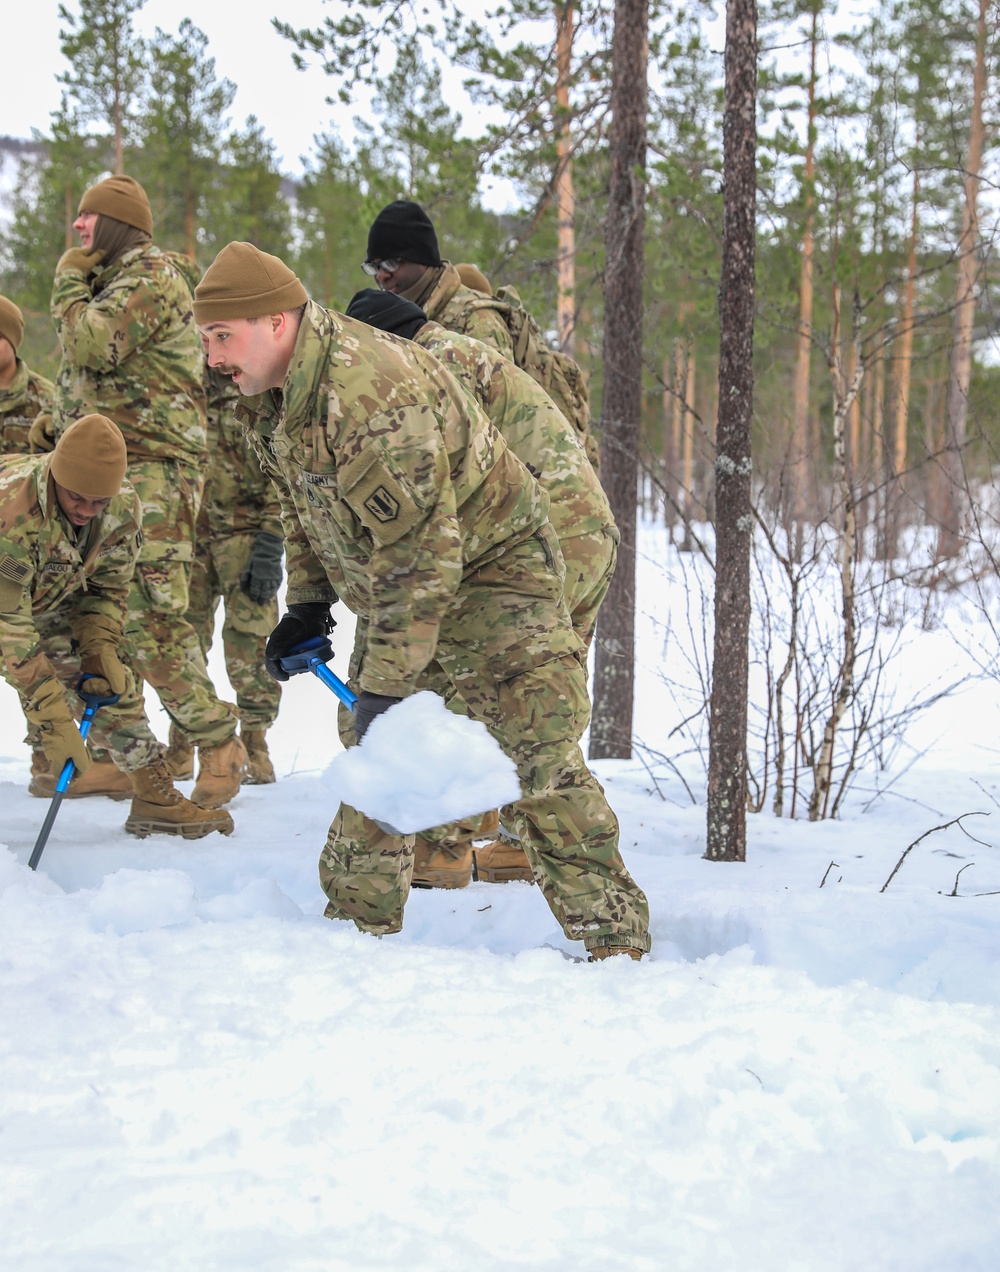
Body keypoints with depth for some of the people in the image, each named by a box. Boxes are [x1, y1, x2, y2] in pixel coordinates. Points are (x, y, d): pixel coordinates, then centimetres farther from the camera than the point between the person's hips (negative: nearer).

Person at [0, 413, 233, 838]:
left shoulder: (123, 508, -23)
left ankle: (155, 800, 4)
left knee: (111, 680, -2)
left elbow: (107, 588, -5)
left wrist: (99, 649, -22)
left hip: (49, 600, 5)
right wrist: (53, 720, -40)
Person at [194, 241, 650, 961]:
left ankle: (614, 939, -10)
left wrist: (387, 685, -31)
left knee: (538, 759, -15)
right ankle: (359, 922, 23)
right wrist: (306, 604, 15)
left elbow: (419, 556, -33)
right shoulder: (272, 395, 0)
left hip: (493, 568, -10)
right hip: (400, 589, 10)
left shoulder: (371, 394, -33)